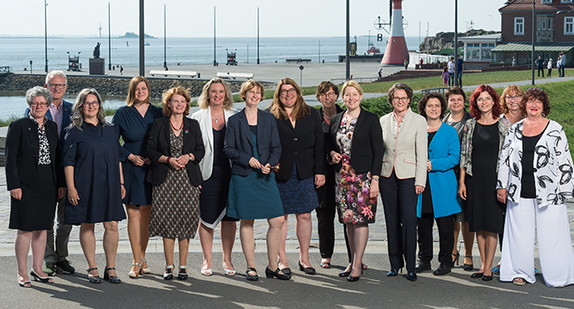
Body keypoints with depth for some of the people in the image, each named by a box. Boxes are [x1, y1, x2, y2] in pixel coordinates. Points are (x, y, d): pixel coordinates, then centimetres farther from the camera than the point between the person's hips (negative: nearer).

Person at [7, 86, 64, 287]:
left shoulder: (52, 127, 12)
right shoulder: (18, 126, -3)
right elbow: (10, 158, -6)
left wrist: (60, 184, 9)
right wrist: (14, 185, -13)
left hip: (48, 186, 5)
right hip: (26, 186, -5)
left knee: (42, 228, 10)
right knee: (25, 229, -2)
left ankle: (37, 269, 20)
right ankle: (22, 272, 7)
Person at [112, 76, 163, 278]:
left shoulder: (157, 113, 7)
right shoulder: (122, 113, 1)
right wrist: (130, 156, -8)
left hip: (151, 168, 2)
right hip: (131, 169, -2)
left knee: (146, 212, 4)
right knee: (133, 213, -4)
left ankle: (141, 258, 15)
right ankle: (137, 261, 0)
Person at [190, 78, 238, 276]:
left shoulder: (234, 117, 7)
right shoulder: (198, 118, 3)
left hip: (230, 174, 1)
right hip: (207, 175, -1)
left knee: (229, 217, 3)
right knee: (206, 218, 2)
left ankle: (227, 259, 15)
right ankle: (207, 260, 13)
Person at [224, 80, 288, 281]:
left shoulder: (269, 119, 10)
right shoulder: (234, 121, 4)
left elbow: (276, 147, 9)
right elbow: (228, 149, 2)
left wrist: (270, 164, -9)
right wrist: (248, 159, -12)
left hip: (265, 176, 2)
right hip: (243, 176, -2)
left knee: (278, 221, -5)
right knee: (246, 222, 1)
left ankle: (272, 267, 8)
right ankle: (251, 267, 12)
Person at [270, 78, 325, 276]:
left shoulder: (311, 114, 8)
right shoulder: (270, 116, -1)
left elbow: (319, 144, 8)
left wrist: (319, 171, 3)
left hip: (305, 174, 2)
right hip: (280, 174, -2)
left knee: (304, 215, 5)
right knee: (280, 216, 3)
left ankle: (304, 258, 16)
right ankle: (282, 259, 13)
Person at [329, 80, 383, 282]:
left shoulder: (370, 119, -4)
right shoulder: (336, 120, 10)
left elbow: (378, 151, -7)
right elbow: (331, 145, 22)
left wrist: (375, 180, -13)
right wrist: (332, 153, -2)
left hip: (363, 176, -5)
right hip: (343, 177, 5)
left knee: (361, 219, -7)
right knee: (348, 219, 8)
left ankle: (357, 265, -3)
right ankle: (354, 261, 17)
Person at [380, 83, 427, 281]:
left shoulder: (419, 121, 0)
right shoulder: (384, 121, 10)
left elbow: (421, 153, -2)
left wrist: (420, 181, -8)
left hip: (408, 175, -3)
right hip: (387, 175, 4)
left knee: (409, 219, -10)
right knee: (391, 220, 7)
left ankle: (410, 266, -4)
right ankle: (395, 263, 16)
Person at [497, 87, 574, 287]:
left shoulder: (555, 130, 2)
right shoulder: (514, 130, 10)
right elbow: (504, 158, 13)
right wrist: (501, 186, 7)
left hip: (548, 192, -3)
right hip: (520, 192, 3)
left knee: (551, 233, -1)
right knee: (520, 232, 7)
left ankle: (557, 276, 10)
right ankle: (521, 272, 20)